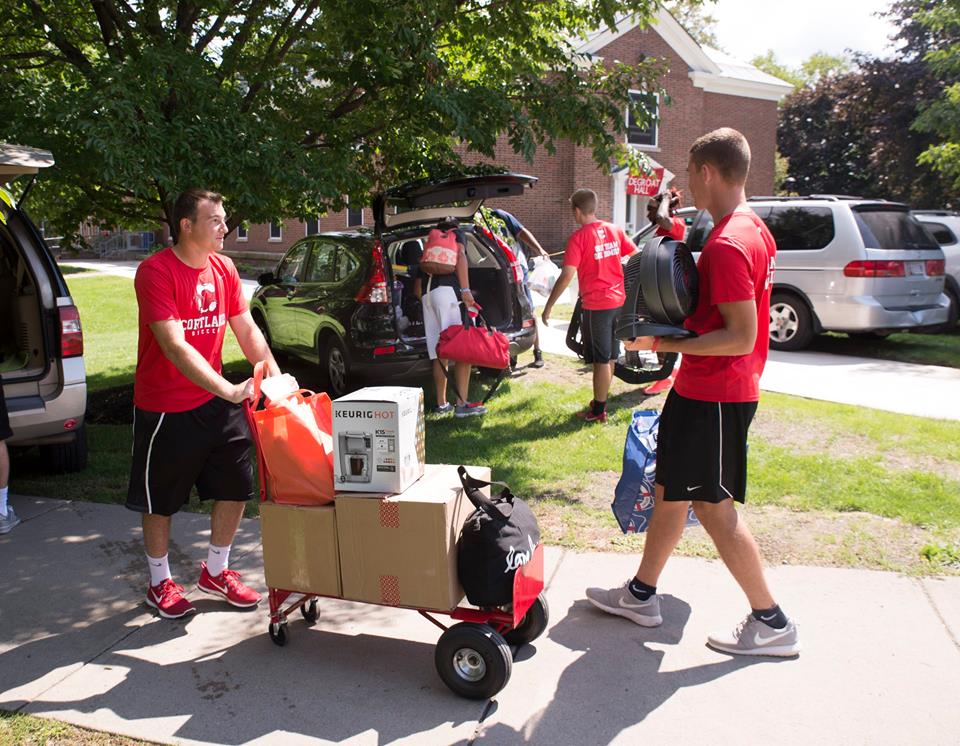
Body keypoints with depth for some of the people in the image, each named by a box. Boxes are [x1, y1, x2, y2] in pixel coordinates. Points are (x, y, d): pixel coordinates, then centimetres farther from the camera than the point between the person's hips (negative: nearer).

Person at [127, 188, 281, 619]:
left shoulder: (223, 268, 2)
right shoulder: (155, 271, -19)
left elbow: (247, 329, 4)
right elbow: (174, 346, -28)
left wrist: (276, 378, -9)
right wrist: (229, 390, -35)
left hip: (215, 402, 6)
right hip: (165, 408, -6)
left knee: (236, 487, 10)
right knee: (160, 500, 9)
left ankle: (215, 572, 31)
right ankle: (160, 583, 30)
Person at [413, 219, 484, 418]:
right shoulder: (456, 234, 18)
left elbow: (417, 288, 30)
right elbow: (459, 256, -6)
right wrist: (465, 289, -14)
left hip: (427, 294, 7)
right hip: (448, 290, -7)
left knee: (439, 354, 10)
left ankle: (441, 404, 13)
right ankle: (461, 405, -15)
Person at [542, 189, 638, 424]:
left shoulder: (579, 237, -13)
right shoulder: (615, 230, 5)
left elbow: (566, 276, -18)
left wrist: (548, 306, -14)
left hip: (596, 305, -7)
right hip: (618, 300, 7)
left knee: (601, 360, 0)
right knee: (609, 357, 16)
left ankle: (598, 411, 8)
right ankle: (600, 402, 30)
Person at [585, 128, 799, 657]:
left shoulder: (727, 245, -22)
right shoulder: (753, 229, 11)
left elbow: (741, 337, -25)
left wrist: (665, 344, -20)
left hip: (714, 395, -10)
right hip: (705, 389, 10)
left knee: (714, 506, 1)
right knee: (670, 489, 17)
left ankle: (771, 623, 16)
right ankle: (640, 594, 31)